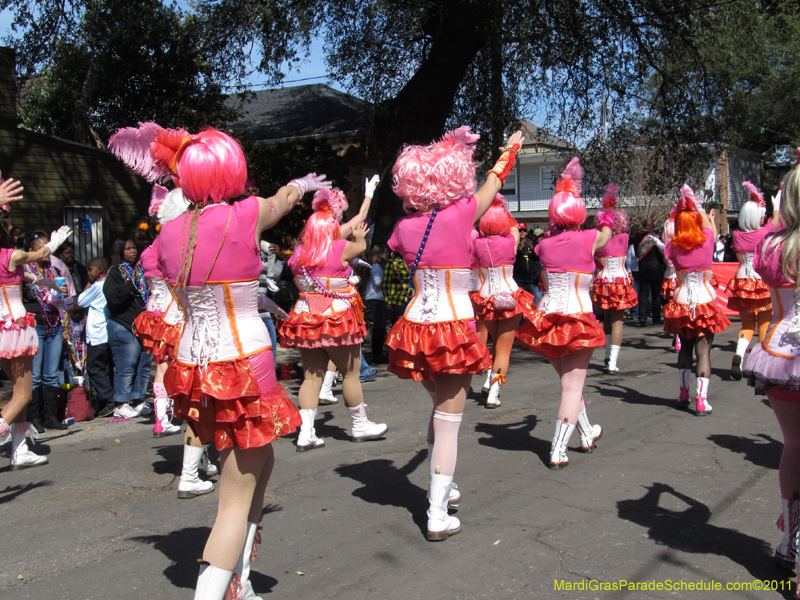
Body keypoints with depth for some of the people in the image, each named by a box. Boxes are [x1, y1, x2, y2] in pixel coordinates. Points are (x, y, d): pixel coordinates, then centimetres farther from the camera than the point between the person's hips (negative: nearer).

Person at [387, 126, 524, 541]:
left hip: (415, 327, 5)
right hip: (454, 328, -5)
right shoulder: (462, 213, -9)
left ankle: (441, 488, 35)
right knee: (448, 420, 1)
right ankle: (438, 517, 2)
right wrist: (511, 148, 29)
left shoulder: (405, 228, 1)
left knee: (440, 408, 24)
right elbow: (493, 183, 9)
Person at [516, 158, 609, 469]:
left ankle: (587, 434, 38)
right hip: (578, 316, -4)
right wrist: (606, 218, 41)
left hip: (547, 315, 5)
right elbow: (606, 234, 18)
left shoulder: (545, 245, 1)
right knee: (573, 386, 0)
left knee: (569, 380, 20)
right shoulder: (588, 239, -6)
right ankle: (558, 451, -3)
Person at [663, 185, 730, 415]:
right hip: (705, 299, -2)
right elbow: (710, 226, 12)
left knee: (685, 348, 18)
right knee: (703, 350, -2)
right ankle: (702, 400, -7)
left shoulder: (674, 247, -7)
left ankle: (684, 394, 24)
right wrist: (699, 207, 25)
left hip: (682, 300, 2)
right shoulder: (706, 241, -9)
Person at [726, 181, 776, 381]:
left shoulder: (737, 235, -4)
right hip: (763, 282, -3)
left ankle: (738, 354, -13)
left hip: (742, 283, 3)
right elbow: (776, 219, 7)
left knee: (747, 325, 12)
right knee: (764, 325, 9)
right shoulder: (765, 232, -12)